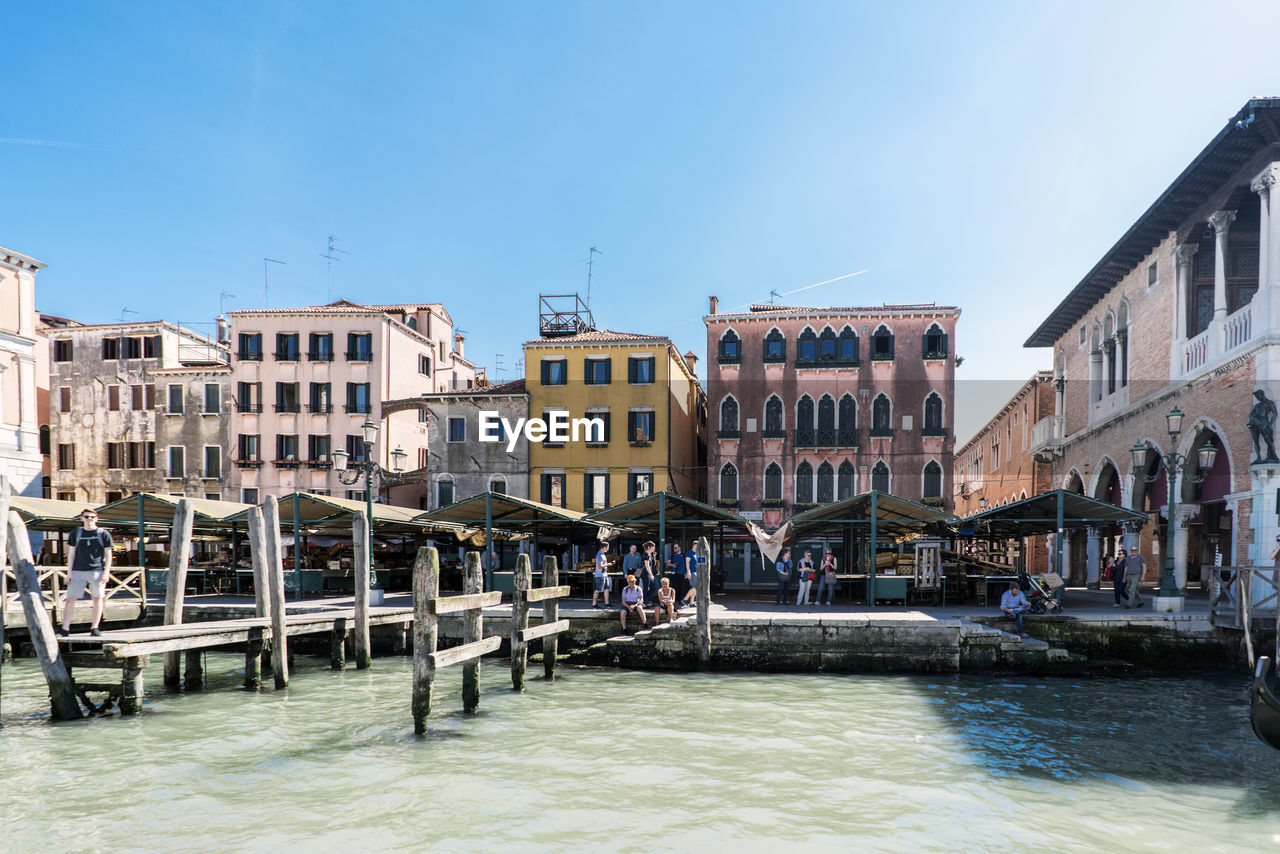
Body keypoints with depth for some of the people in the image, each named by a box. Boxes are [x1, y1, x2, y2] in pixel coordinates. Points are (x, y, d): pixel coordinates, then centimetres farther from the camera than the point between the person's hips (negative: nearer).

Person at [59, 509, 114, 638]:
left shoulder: (103, 534, 4)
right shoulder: (75, 533, 9)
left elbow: (108, 555, 4)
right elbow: (71, 553, 11)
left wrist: (106, 573, -4)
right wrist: (69, 572, 4)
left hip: (97, 571, -1)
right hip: (78, 571, 1)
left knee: (97, 599, 0)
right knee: (70, 599, -3)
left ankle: (94, 628, 7)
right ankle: (65, 629, 1)